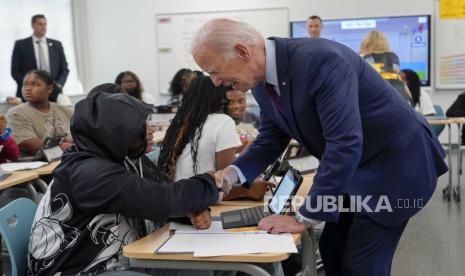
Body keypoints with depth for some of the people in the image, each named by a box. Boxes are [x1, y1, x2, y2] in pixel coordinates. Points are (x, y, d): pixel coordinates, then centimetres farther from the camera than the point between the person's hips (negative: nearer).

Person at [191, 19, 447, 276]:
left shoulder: (320, 59, -31)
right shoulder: (263, 81, -4)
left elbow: (344, 144, -34)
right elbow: (271, 140, 7)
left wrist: (304, 218, -28)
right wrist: (231, 173, -11)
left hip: (395, 160, -8)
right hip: (354, 168, 8)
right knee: (332, 252, 12)